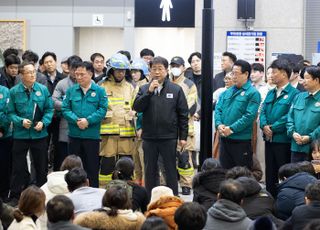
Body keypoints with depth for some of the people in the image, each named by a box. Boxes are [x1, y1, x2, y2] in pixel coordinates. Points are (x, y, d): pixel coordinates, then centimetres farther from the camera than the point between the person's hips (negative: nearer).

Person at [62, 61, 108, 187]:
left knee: (92, 168, 2)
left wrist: (88, 120, -17)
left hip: (92, 135, -2)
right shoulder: (71, 90, 7)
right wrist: (76, 120, -15)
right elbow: (65, 109, 2)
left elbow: (102, 110, -7)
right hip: (74, 135, 3)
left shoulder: (99, 91, 0)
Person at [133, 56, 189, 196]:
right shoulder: (144, 89, 7)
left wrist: (183, 136, -2)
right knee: (150, 171, 10)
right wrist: (149, 92, -15)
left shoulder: (176, 90, 1)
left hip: (169, 137, -2)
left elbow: (183, 115, 1)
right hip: (149, 137, 2)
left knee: (170, 170, 4)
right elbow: (136, 107, -7)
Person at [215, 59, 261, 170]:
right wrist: (219, 124, -9)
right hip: (224, 139, 6)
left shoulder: (252, 93, -7)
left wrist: (232, 128, -19)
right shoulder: (227, 92, 15)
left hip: (241, 140, -6)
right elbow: (218, 109, 11)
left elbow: (249, 116, -16)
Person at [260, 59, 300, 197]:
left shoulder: (293, 94, -11)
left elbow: (290, 117, -18)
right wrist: (264, 126, -7)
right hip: (269, 139, 8)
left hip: (283, 140, -8)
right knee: (270, 173, 13)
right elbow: (263, 112, 13)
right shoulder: (271, 93, 16)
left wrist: (273, 128, -15)